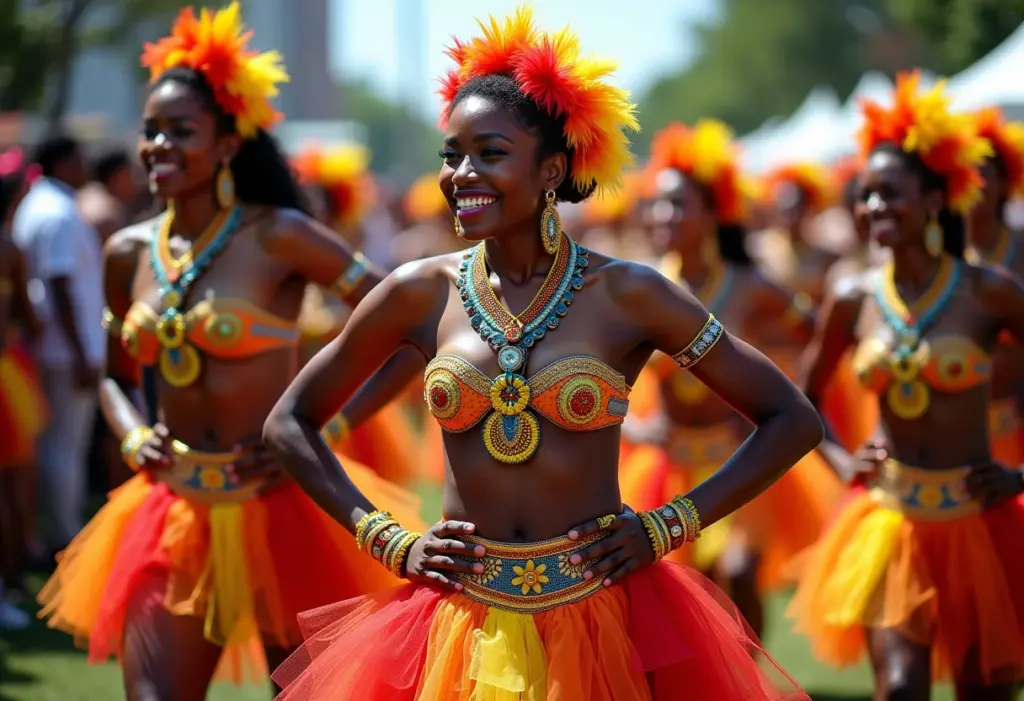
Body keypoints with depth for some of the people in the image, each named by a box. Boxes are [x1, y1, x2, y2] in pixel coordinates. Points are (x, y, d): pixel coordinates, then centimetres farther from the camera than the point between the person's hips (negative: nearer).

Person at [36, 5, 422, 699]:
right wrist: (130, 436, 3)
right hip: (174, 512, 4)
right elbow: (109, 367, 23)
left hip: (278, 511, -4)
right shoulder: (129, 254, 6)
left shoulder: (277, 237, -10)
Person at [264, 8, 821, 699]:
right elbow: (289, 422, 11)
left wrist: (667, 527, -6)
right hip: (463, 627, 2)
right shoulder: (421, 294, 0)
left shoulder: (627, 295, -5)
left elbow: (793, 420, 0)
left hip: (601, 617, -1)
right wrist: (390, 542, 2)